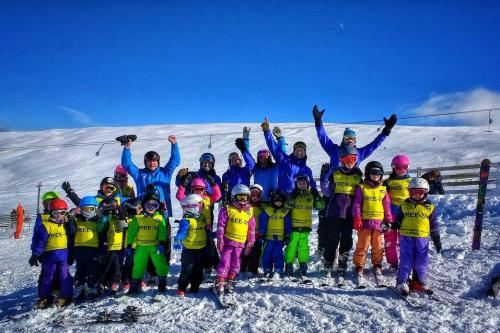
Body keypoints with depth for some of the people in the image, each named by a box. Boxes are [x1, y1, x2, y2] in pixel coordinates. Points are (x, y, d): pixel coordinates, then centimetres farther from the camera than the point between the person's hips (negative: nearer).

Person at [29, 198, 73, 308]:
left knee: (65, 276, 2)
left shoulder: (67, 224, 4)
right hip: (50, 256, -1)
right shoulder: (46, 225, -4)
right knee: (48, 277, 11)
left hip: (64, 255, 1)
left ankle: (65, 296, 12)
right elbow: (40, 242, -3)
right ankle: (44, 298, 23)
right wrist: (35, 256, -3)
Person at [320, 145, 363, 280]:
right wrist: (325, 177, -8)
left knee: (346, 242, 7)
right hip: (334, 213, -1)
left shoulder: (358, 176, 9)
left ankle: (342, 267, 17)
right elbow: (327, 193, 2)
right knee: (332, 240, 2)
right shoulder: (334, 174, 5)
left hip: (349, 215, 2)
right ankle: (328, 266, 11)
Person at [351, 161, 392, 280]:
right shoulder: (362, 188, 0)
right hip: (365, 222, -3)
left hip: (378, 222, 3)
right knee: (362, 245, 2)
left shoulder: (383, 189, 9)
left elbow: (387, 206, 13)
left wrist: (388, 221, 10)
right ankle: (359, 265, 13)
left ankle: (377, 264, 25)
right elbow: (357, 204, -3)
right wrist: (357, 219, -9)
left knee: (377, 245, 11)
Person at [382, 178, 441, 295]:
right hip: (406, 237, -1)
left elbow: (434, 225, 10)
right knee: (406, 261, 2)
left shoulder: (429, 207, 6)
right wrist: (390, 226, -8)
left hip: (422, 238, 1)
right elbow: (398, 221, 10)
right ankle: (402, 282, 8)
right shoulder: (404, 205, 6)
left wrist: (436, 239, 7)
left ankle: (419, 282, 24)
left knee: (422, 261, 8)